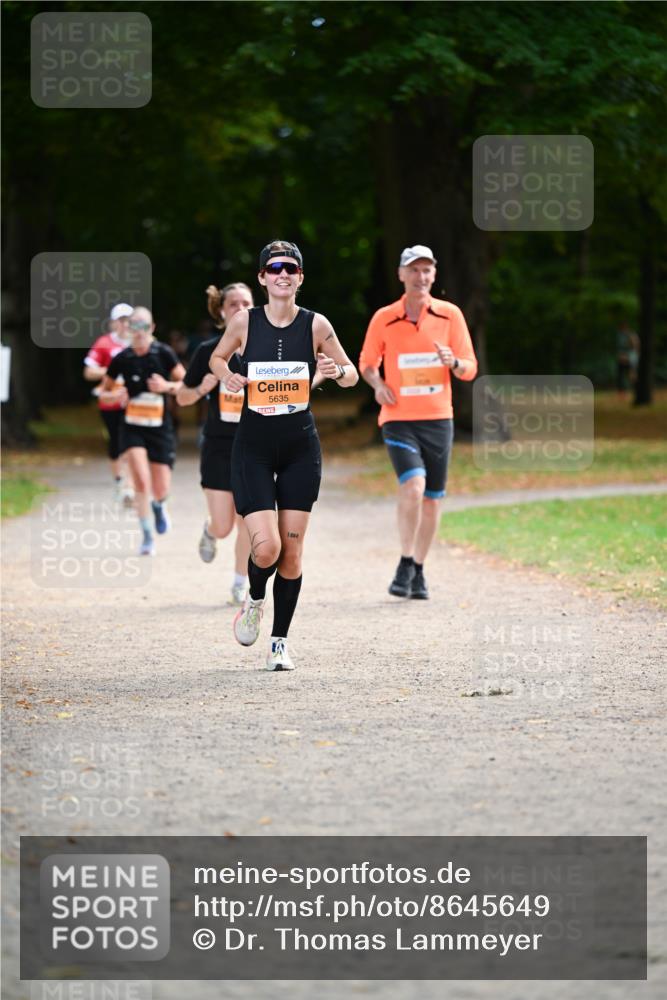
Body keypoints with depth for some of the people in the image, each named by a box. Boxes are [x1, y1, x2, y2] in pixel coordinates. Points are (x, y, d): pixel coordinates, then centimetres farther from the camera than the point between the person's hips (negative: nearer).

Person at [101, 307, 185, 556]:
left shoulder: (163, 353, -5)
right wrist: (117, 395, -11)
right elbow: (104, 390, 10)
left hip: (160, 427, 0)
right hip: (133, 428, 0)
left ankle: (159, 505, 41)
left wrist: (167, 386, -19)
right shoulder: (122, 358, -2)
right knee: (141, 482, -17)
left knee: (161, 490, 2)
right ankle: (147, 537, -3)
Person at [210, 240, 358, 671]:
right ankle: (255, 601, 21)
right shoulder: (245, 321, -3)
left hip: (301, 446, 1)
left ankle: (280, 642, 14)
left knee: (292, 549, 2)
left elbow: (352, 376, 7)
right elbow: (217, 357, 15)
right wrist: (226, 375, -7)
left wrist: (338, 371, -16)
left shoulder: (316, 325, -2)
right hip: (253, 445, -1)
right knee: (266, 547, -13)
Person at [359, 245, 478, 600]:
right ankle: (405, 565, -11)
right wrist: (377, 384, -6)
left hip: (438, 418, 2)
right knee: (413, 486, -22)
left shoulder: (450, 315, 2)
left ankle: (418, 572, 22)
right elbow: (367, 363, 15)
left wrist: (453, 362, -19)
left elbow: (469, 369, 4)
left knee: (432, 499, 7)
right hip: (398, 419, -2)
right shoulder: (383, 319, 1)